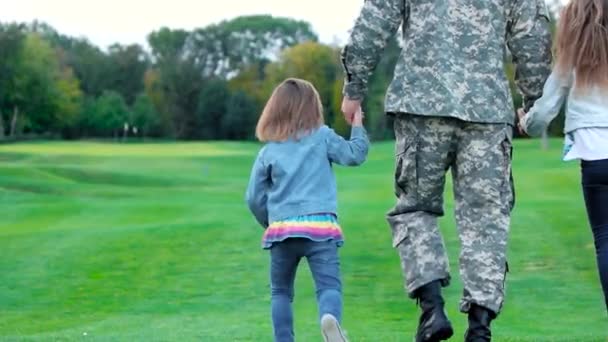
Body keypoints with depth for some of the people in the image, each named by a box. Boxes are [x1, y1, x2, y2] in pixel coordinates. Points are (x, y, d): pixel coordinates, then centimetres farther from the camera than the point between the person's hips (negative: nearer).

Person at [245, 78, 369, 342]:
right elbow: (355, 155, 7)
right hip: (320, 226, -2)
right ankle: (330, 318, -40)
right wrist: (357, 125, 21)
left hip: (281, 229, 2)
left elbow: (254, 198, 11)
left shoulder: (268, 151, 11)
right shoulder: (322, 137, 6)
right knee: (329, 285, -9)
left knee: (281, 292, 17)